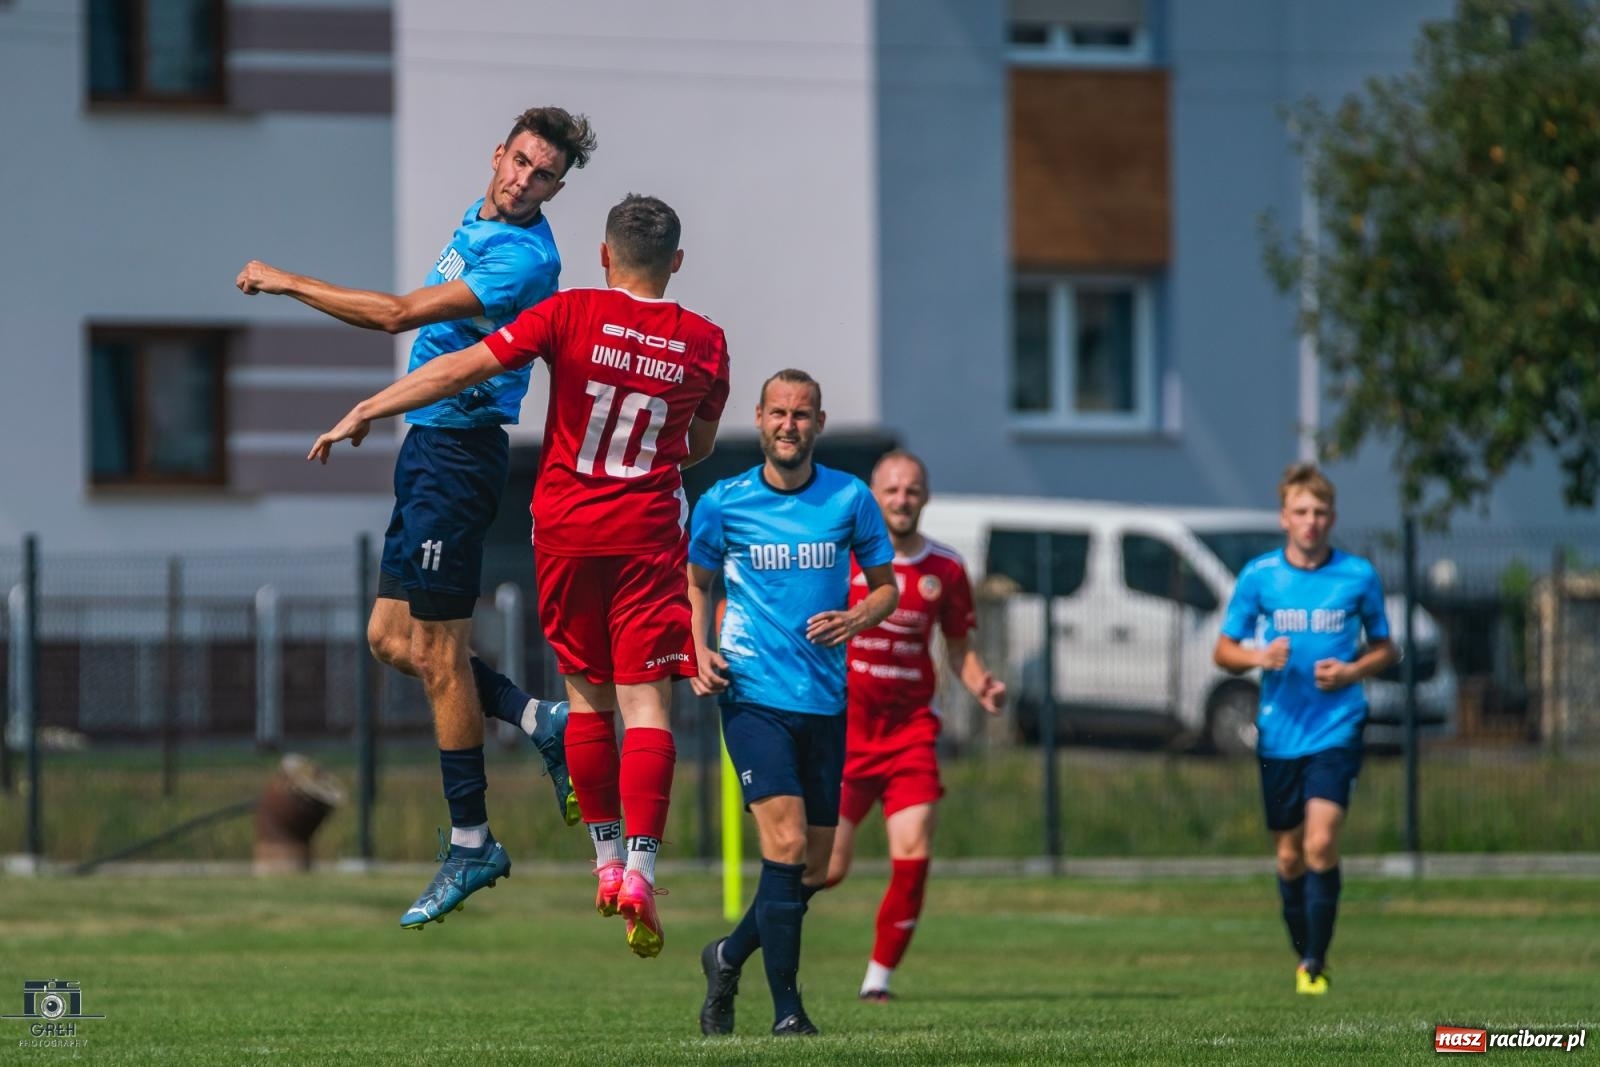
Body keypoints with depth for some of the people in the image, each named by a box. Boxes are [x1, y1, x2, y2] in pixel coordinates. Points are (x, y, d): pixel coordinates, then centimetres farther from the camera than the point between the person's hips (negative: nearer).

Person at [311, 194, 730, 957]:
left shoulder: (573, 315, -7)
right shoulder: (704, 342, 0)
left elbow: (464, 368, -10)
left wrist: (365, 412, -4)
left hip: (565, 526, 0)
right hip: (647, 535, 0)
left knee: (587, 694, 13)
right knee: (645, 702, -4)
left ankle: (606, 857, 18)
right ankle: (640, 866, -17)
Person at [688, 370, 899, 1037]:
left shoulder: (850, 499, 3)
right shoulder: (723, 504, 0)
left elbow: (885, 586, 12)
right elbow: (696, 583, 14)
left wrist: (856, 619, -10)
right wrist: (698, 651, -3)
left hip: (824, 700, 3)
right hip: (753, 695, -3)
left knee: (813, 869, 7)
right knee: (786, 842, -18)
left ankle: (728, 957, 33)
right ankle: (786, 1008, -12)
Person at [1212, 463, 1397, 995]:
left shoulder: (1358, 576, 1)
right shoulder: (1258, 576, 1)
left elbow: (1385, 648, 12)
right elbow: (1223, 651, 7)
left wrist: (1353, 671, -8)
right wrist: (1259, 657, -14)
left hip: (1337, 728, -2)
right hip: (1280, 732, 2)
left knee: (1321, 842, -17)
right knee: (1290, 853, 8)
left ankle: (1316, 963, -12)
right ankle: (1304, 958, 25)